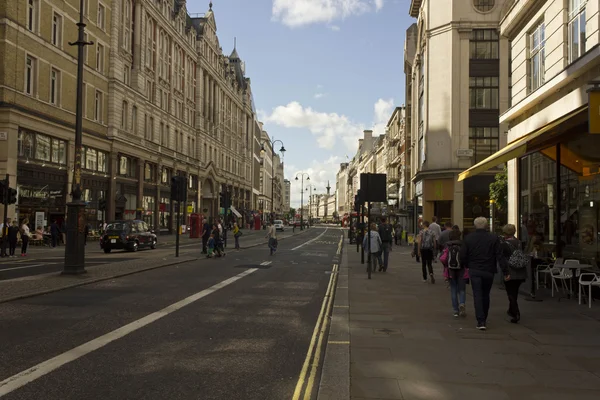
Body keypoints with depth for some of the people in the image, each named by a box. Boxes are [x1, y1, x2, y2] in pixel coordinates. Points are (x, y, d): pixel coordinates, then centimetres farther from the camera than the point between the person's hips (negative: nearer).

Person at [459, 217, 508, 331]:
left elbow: (463, 256, -1)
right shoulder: (494, 238, -4)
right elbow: (500, 256, -7)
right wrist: (505, 270, -5)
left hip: (474, 271, -1)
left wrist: (466, 266, 17)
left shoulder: (468, 238, -3)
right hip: (489, 271, 1)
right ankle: (484, 319, 28)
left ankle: (481, 321, -10)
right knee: (485, 295, 17)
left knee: (477, 295, 0)